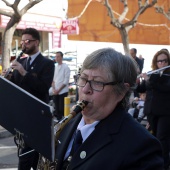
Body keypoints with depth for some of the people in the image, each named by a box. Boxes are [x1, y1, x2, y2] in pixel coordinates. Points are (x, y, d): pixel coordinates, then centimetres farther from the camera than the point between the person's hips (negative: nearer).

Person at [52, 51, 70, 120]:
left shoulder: (65, 67, -5)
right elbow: (53, 79, 13)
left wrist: (58, 90, -11)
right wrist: (54, 89, -2)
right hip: (55, 92, 5)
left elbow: (66, 81, -10)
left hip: (63, 92, -5)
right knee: (57, 108, 8)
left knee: (62, 109, -5)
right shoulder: (55, 67, 11)